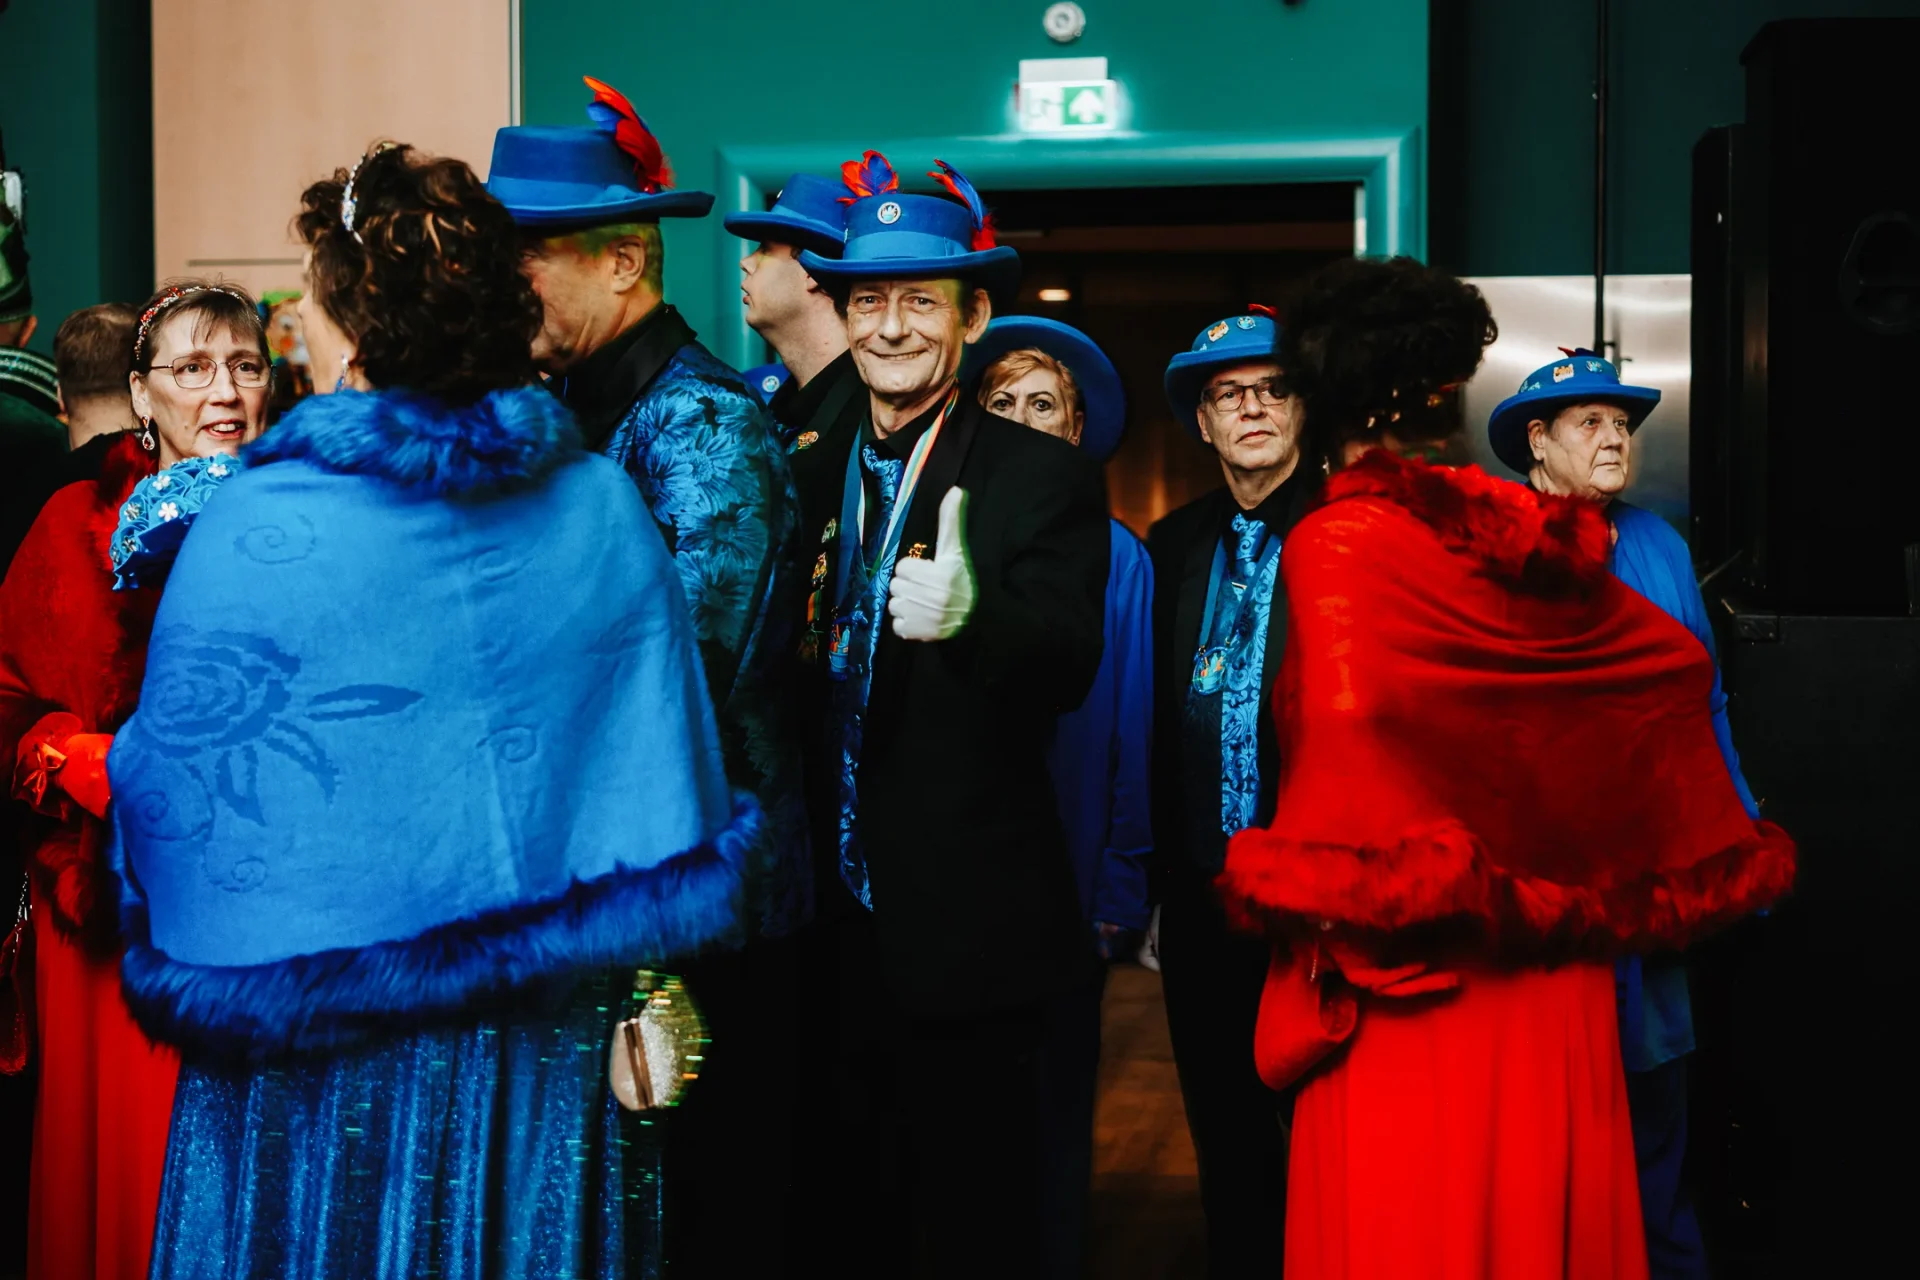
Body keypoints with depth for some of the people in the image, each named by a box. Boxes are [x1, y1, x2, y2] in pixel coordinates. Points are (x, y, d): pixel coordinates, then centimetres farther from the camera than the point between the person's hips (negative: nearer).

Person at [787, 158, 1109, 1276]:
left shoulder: (1045, 480, -5)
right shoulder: (808, 478, 10)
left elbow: (1068, 669, -19)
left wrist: (971, 616, -39)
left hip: (968, 931, -4)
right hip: (829, 924, 5)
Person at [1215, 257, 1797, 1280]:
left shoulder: (1336, 544, -10)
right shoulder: (1514, 534, 5)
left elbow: (1348, 715, -23)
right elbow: (1676, 660, 10)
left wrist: (1323, 895, -14)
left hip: (1409, 969, -5)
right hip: (1547, 962, 5)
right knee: (1529, 1192, 15)